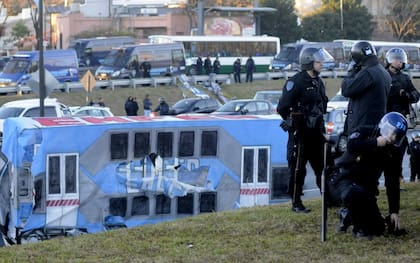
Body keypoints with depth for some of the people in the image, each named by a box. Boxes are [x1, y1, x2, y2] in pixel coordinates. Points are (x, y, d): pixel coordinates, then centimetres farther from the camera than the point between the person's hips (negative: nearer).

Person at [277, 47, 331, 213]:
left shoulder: (318, 81, 12)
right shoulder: (296, 81, -14)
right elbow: (282, 107, -16)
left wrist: (319, 121, 13)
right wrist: (292, 122, -7)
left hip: (316, 131, 8)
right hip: (300, 132, -8)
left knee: (322, 166, 13)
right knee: (298, 168, 0)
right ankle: (296, 203, 6)